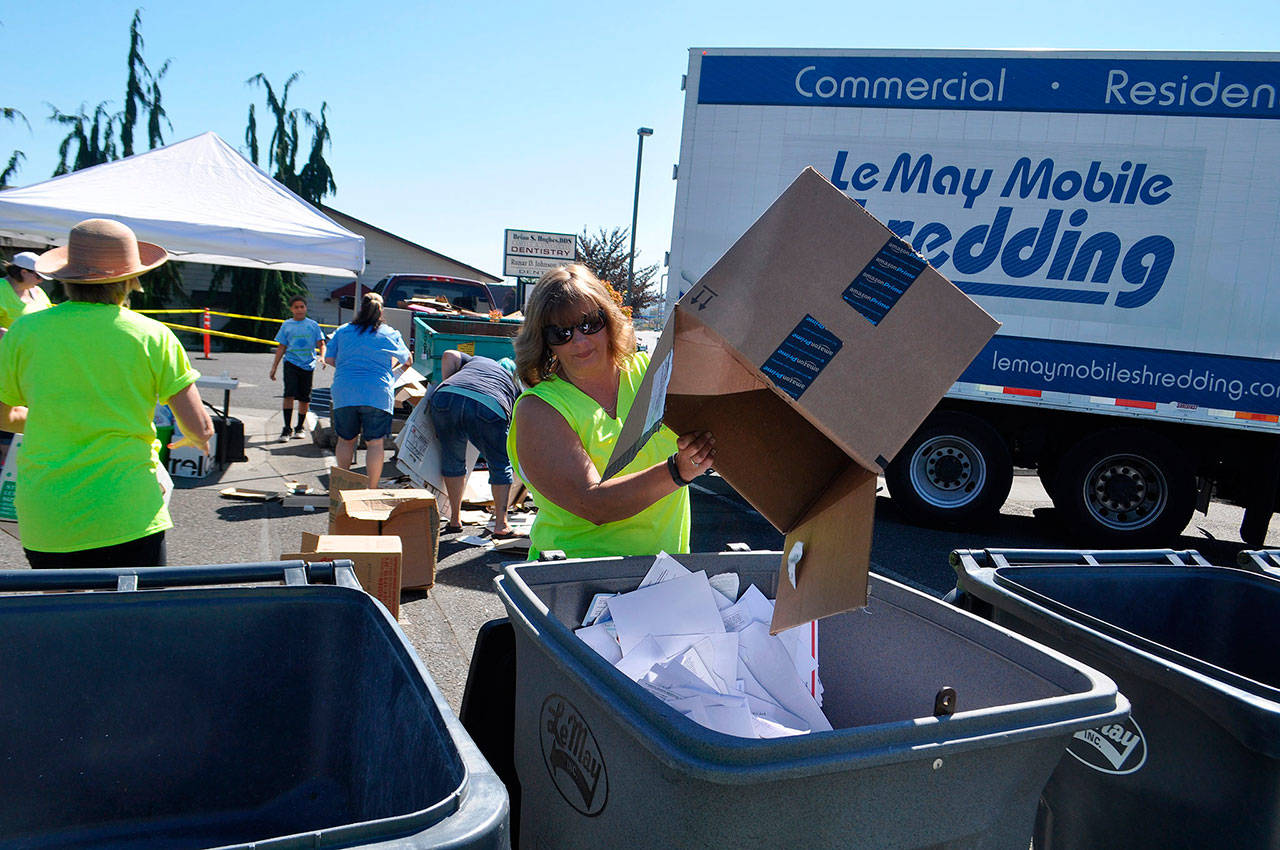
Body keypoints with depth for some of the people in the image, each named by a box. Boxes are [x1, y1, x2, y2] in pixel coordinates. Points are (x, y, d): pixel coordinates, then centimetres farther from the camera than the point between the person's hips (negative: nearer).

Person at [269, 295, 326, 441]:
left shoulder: (312, 325, 7)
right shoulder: (287, 325, 8)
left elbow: (321, 344, 4)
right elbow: (281, 348, 11)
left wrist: (322, 357, -16)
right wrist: (274, 367, 9)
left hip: (308, 365, 1)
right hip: (291, 363, 0)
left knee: (304, 398, 6)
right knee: (289, 395, -14)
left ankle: (300, 427, 22)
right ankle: (287, 428, -10)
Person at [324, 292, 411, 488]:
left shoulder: (342, 332, 10)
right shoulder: (391, 334, 6)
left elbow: (329, 359, 13)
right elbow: (408, 360, 18)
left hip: (344, 393, 2)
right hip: (377, 395, -2)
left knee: (345, 440, 15)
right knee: (374, 443, 1)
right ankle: (372, 490, 0)